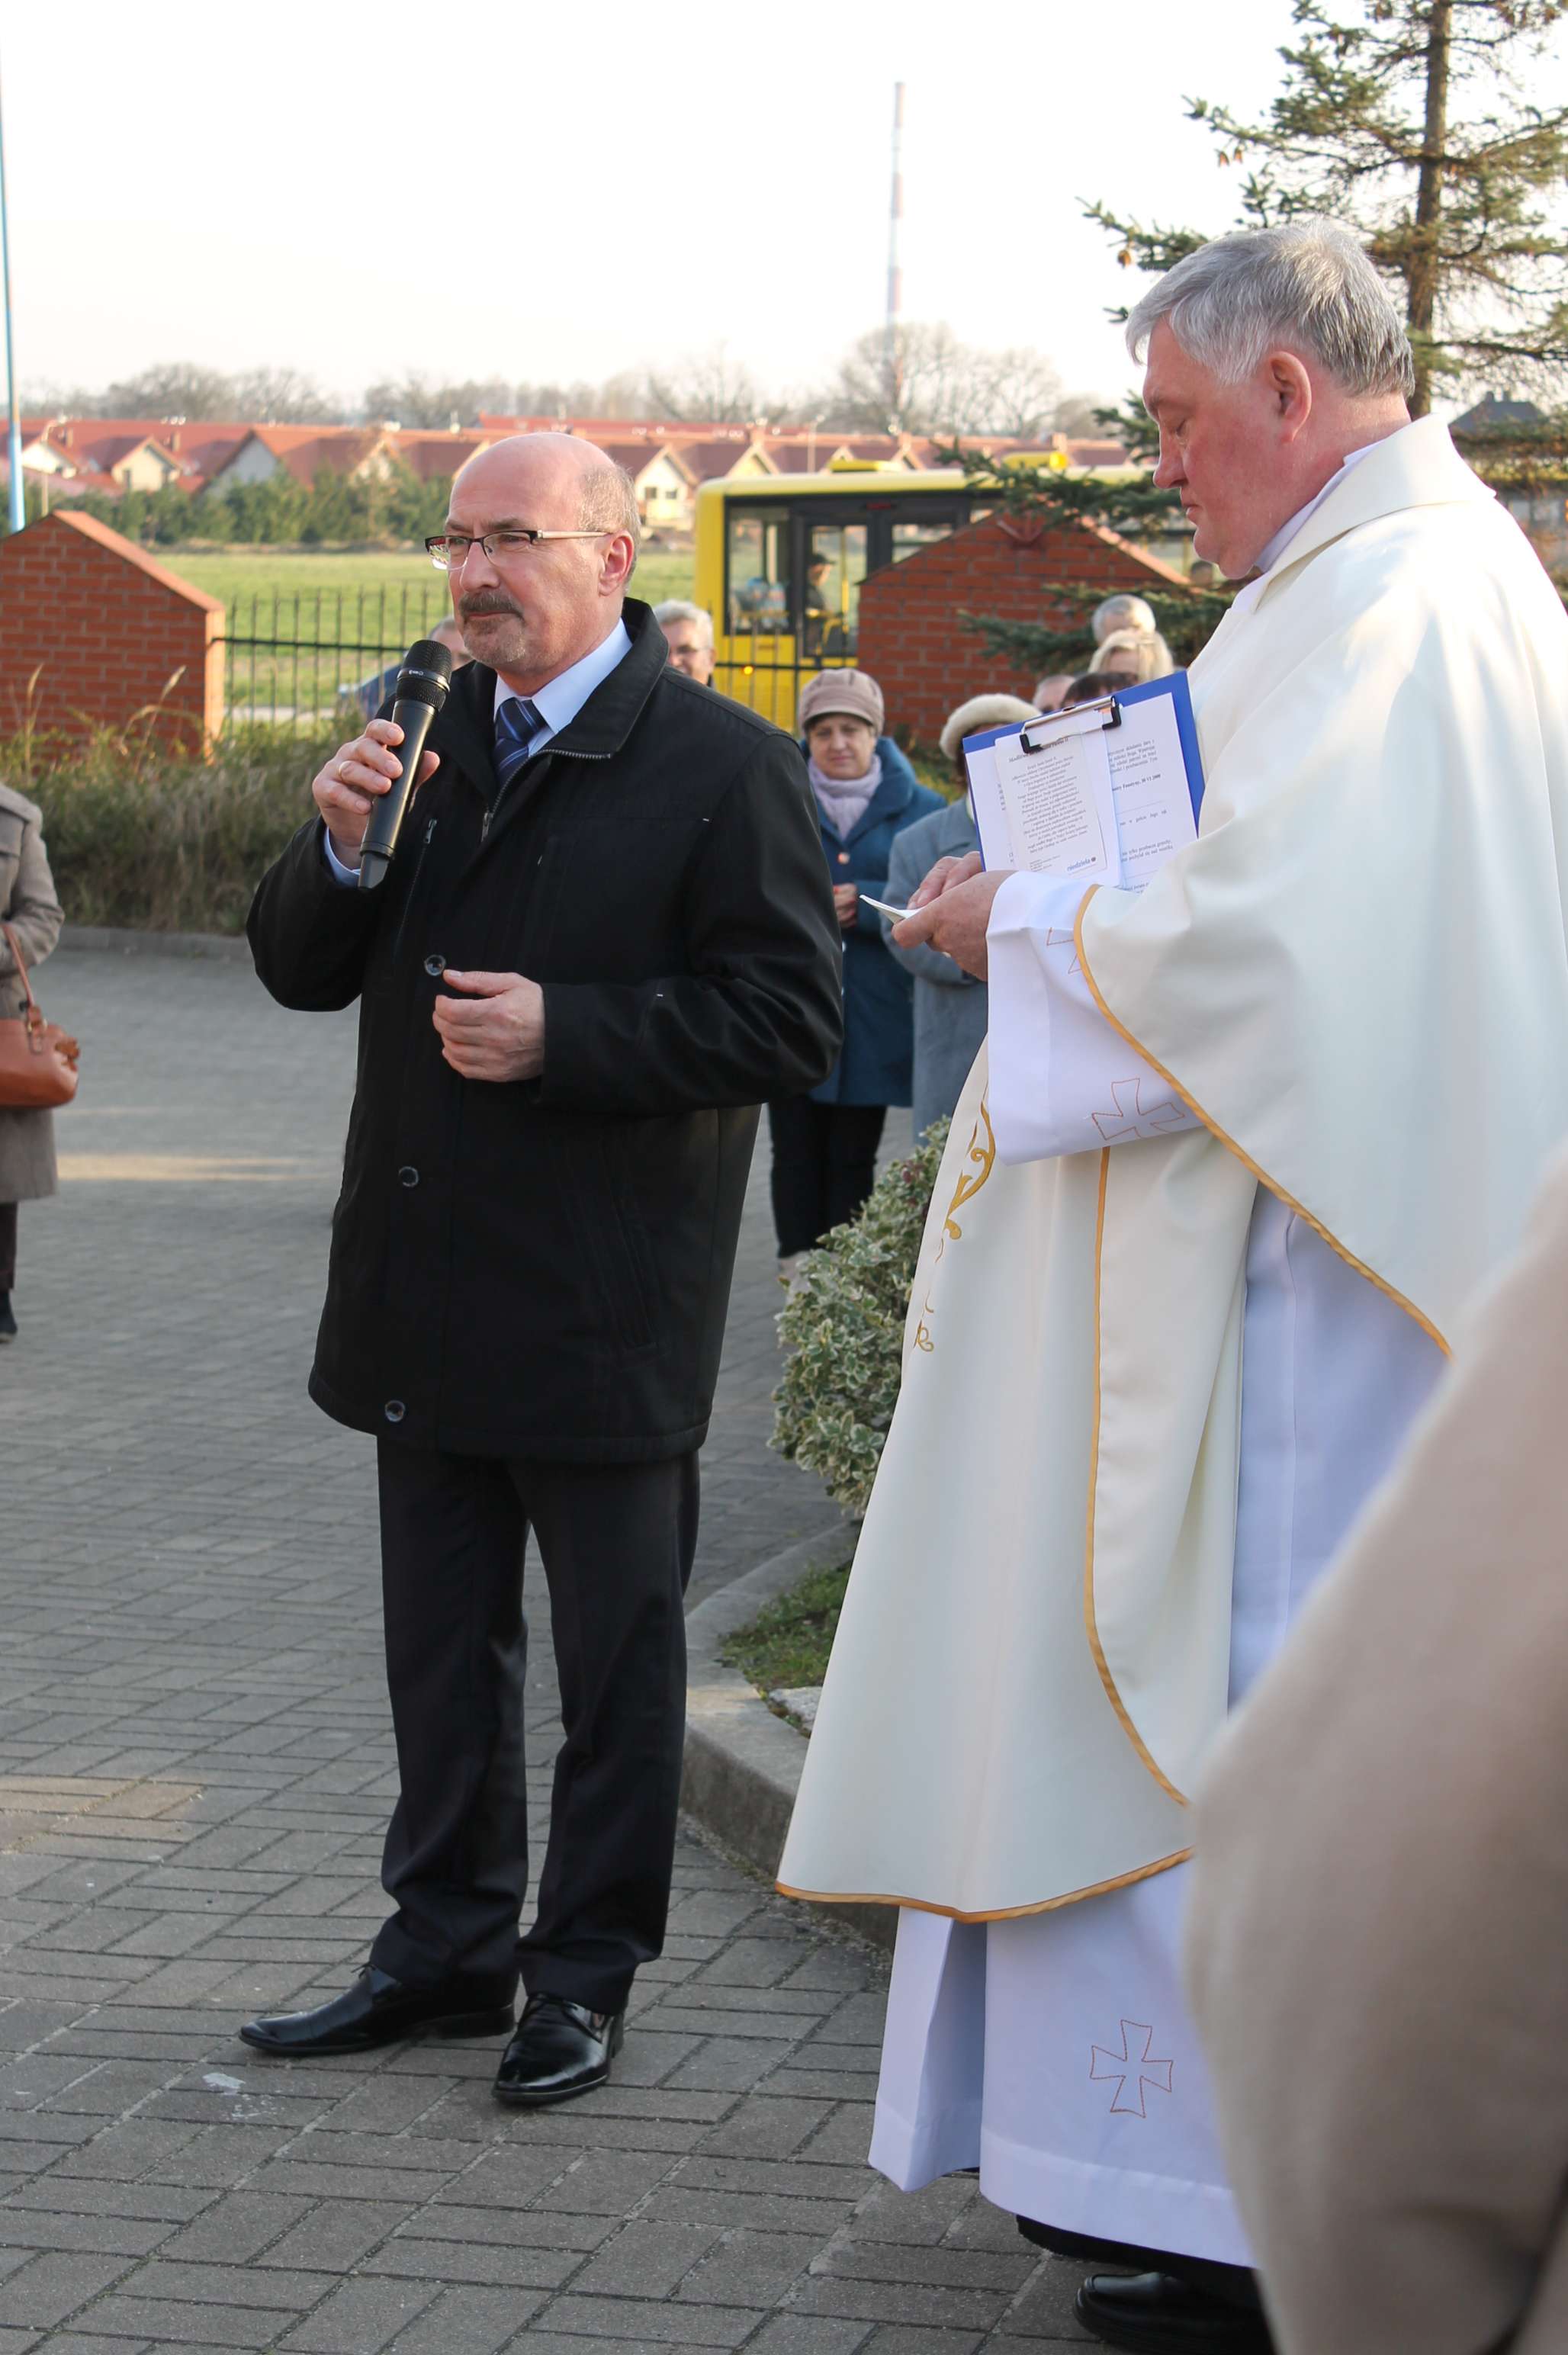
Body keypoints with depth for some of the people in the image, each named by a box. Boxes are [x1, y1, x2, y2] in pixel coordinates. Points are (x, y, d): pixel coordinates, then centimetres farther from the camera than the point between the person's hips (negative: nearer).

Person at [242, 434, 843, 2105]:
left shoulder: (724, 765, -10)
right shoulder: (427, 738, 9)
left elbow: (789, 1025, -15)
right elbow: (299, 969, 10)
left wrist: (564, 1032, -22)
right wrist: (343, 845, -9)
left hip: (606, 1311, -6)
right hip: (432, 1287, 6)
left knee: (615, 1661, 7)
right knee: (441, 1644, 16)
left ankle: (588, 1972, 19)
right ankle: (447, 1948, 29)